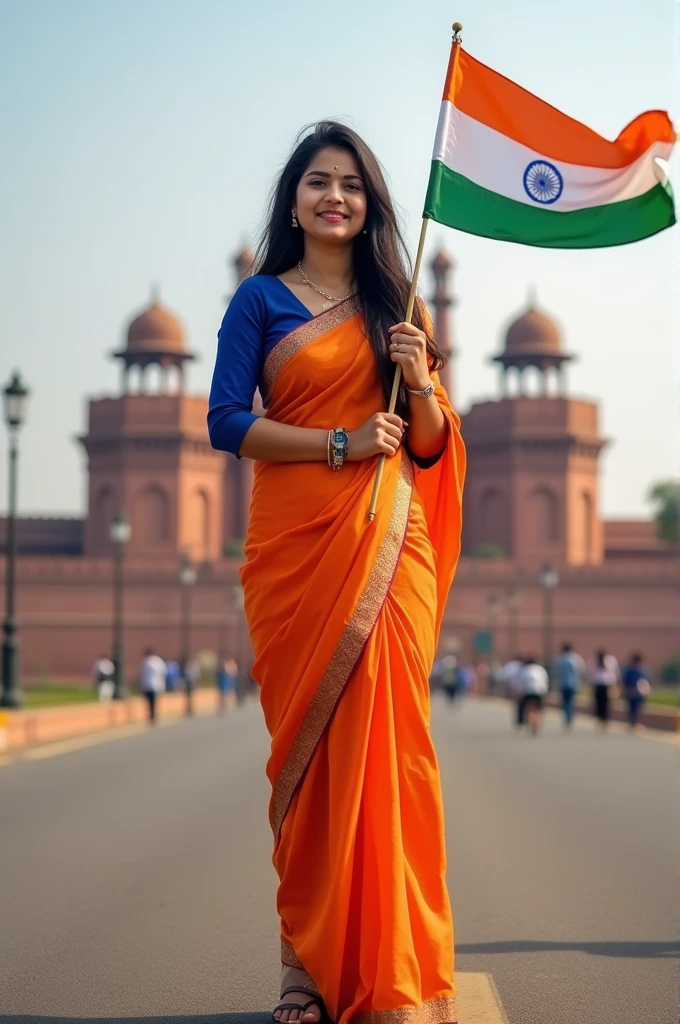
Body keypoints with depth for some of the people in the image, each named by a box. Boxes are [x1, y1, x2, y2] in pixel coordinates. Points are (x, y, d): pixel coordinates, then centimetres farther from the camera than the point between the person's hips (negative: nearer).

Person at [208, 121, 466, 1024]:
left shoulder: (398, 305, 17)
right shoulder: (262, 299, 8)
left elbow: (432, 446, 16)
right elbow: (226, 421, -3)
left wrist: (421, 384, -5)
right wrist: (341, 443, -12)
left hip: (387, 548, 2)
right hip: (297, 545, -2)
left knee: (385, 738, -6)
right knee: (310, 741, -2)